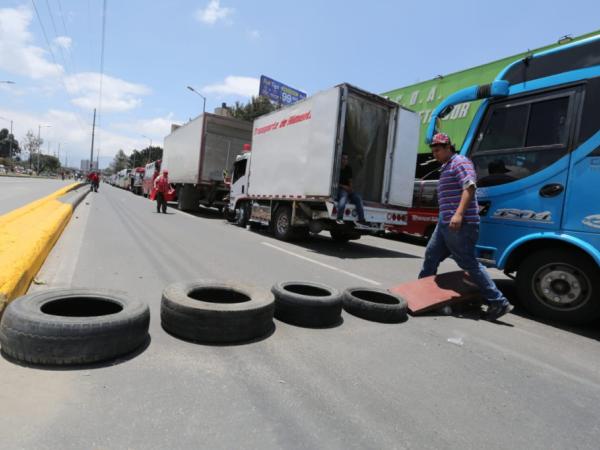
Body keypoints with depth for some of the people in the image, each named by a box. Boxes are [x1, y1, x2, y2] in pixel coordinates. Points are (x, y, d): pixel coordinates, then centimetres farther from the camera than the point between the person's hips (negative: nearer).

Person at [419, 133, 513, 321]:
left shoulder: (460, 163, -6)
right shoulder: (445, 168, 23)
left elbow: (469, 187, -20)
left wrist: (459, 214, -30)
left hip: (460, 225, -10)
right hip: (445, 223, 10)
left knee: (469, 263, -6)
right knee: (430, 256, 14)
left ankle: (499, 302, 3)